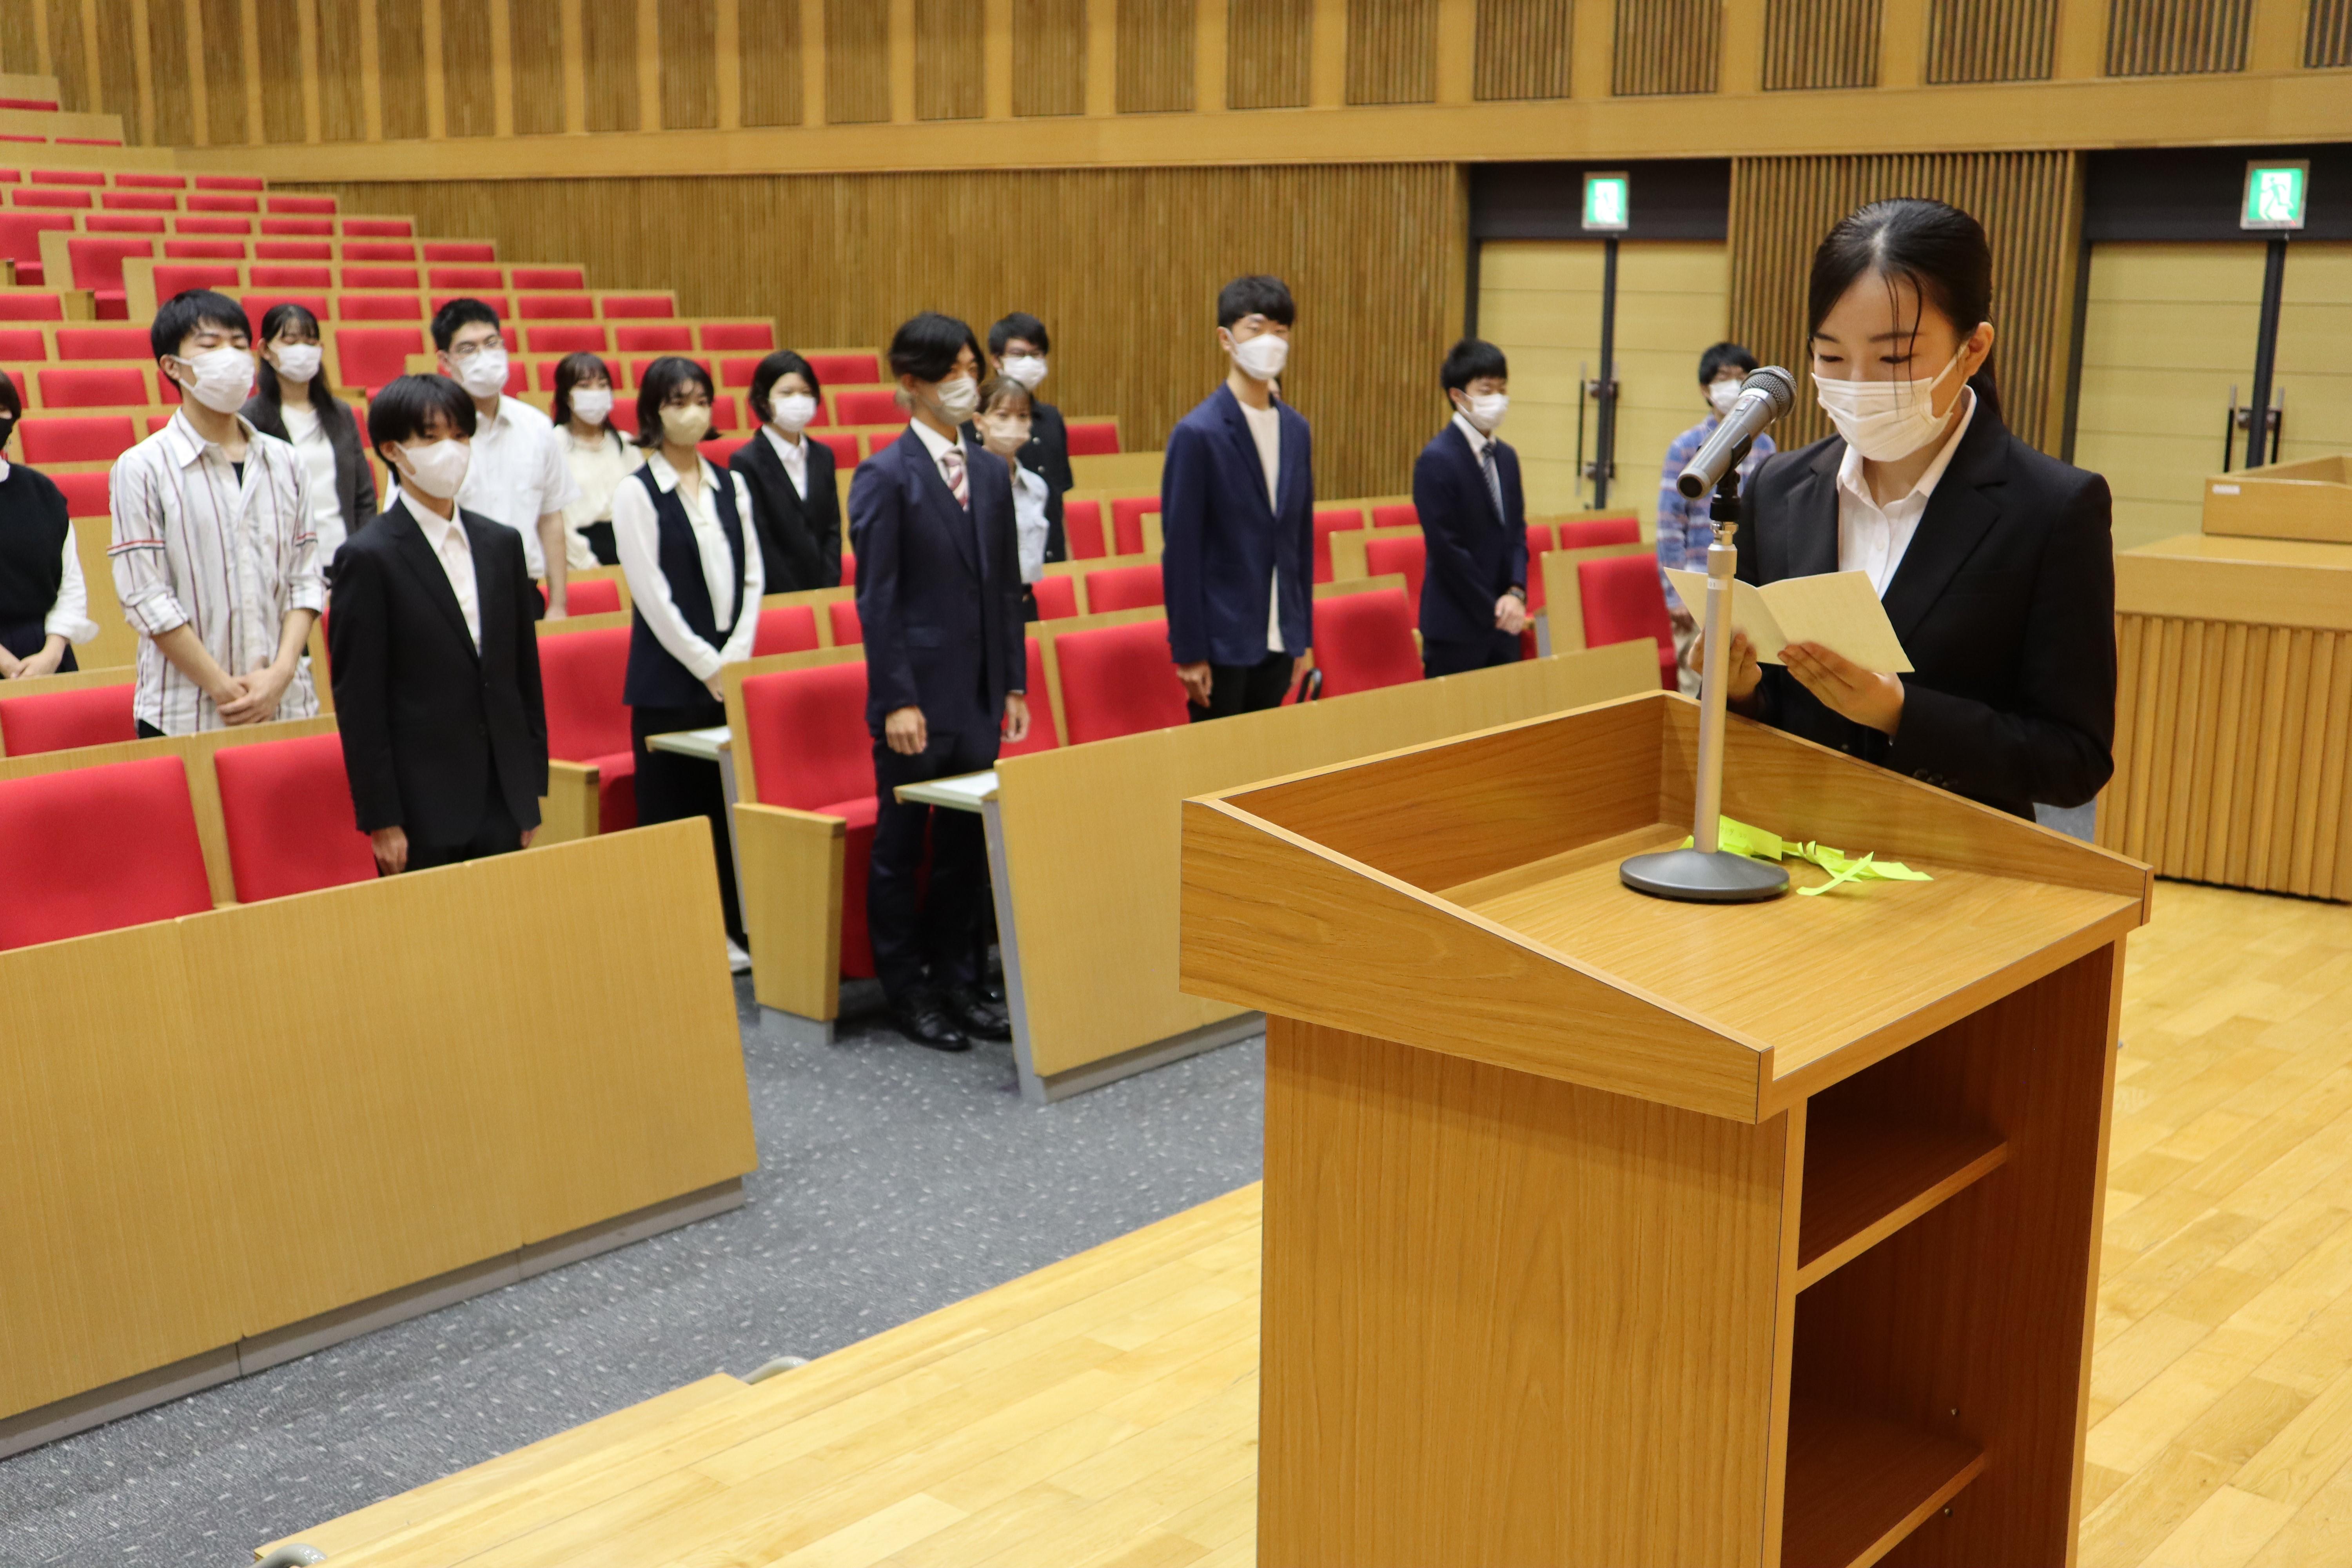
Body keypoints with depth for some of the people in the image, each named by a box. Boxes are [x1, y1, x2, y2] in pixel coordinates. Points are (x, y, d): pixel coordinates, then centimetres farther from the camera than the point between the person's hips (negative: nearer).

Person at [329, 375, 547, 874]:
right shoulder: (368, 557, -6)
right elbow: (358, 704, -8)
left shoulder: (502, 545, 10)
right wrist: (381, 821, -11)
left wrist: (532, 794, 10)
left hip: (505, 806, 5)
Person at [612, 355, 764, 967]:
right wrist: (706, 665, -11)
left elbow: (753, 575, 8)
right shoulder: (635, 493, -4)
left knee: (728, 804, 7)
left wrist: (737, 654, -4)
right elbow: (651, 595, -9)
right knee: (671, 808, 0)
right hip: (668, 677, -4)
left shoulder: (731, 486, 11)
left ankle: (729, 932, 15)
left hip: (730, 672, 4)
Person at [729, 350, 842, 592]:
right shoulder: (746, 462, -6)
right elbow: (758, 543, -10)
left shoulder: (823, 456, 11)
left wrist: (829, 589, -4)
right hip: (777, 598, -4)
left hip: (822, 592, 4)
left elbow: (833, 529, 9)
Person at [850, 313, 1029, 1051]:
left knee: (968, 846, 13)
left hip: (979, 694, 6)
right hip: (918, 695, -6)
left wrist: (1015, 684, 9)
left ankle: (959, 982, 25)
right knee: (901, 847, 6)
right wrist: (897, 700, -15)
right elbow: (876, 597, -11)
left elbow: (1006, 584, 13)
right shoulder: (885, 476, -8)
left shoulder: (991, 472, 10)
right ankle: (907, 991, 17)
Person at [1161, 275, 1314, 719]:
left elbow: (1302, 536, 13)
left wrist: (1302, 636, 12)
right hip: (1222, 642, -6)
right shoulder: (1197, 433, -11)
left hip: (1279, 641, 6)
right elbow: (1180, 550, -12)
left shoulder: (1295, 429, 8)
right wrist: (1189, 652, -13)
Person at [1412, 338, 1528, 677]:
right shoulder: (1436, 460, -13)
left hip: (1503, 625, 7)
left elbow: (1516, 533, 11)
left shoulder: (1506, 457, 12)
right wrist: (1495, 611, -12)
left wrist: (1517, 592, -7)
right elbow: (1447, 550, -16)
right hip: (1457, 628, -7)